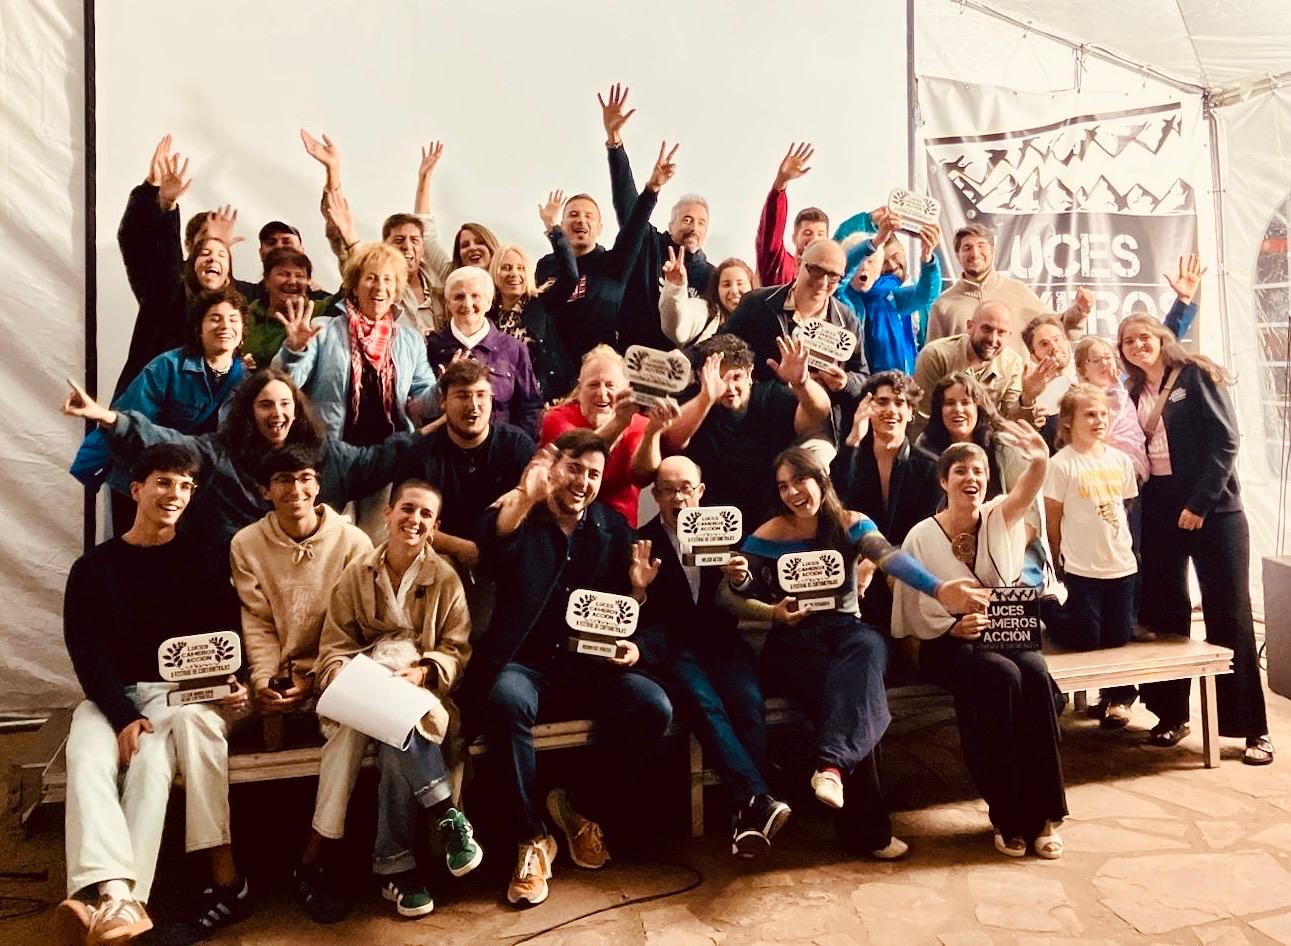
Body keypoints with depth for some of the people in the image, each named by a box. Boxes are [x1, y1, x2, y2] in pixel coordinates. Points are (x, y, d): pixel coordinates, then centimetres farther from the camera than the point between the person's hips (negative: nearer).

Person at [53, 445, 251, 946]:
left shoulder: (203, 559, 8)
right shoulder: (93, 567, 7)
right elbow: (87, 653, -2)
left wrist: (234, 681, -16)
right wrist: (122, 715, -17)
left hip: (186, 690, 0)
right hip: (112, 696, 1)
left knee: (150, 759, -32)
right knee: (86, 758, -31)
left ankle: (119, 898, -37)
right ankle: (117, 894, -49)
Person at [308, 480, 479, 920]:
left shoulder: (446, 579, 4)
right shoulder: (355, 575, 7)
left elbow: (457, 652, -2)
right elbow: (333, 648, 3)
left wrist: (422, 673, -22)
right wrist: (342, 678, -20)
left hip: (420, 690, -1)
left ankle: (393, 864, -24)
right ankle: (447, 814, -28)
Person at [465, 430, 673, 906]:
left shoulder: (614, 528, 12)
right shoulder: (521, 519, 2)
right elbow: (491, 545, -24)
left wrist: (632, 645, -8)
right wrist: (523, 498, -43)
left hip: (590, 664, 3)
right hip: (525, 662, -3)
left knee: (655, 707, -24)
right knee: (506, 700, -37)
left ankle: (581, 809, 3)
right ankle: (531, 838, -15)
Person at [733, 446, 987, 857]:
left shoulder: (851, 524, 2)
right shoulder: (769, 535, 1)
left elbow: (891, 558, -16)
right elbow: (746, 592, 8)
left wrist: (938, 589, -35)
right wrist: (738, 577, -19)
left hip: (845, 631, 2)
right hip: (794, 642, -2)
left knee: (869, 646, -37)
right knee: (853, 687, -32)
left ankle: (834, 762, -44)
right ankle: (867, 830, -29)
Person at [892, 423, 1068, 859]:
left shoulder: (999, 518, 4)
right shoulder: (922, 536, -2)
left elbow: (1024, 493, -22)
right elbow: (915, 611, -2)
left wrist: (1040, 461, -44)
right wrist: (953, 627, -21)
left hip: (1007, 634, 3)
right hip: (948, 644, -3)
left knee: (1034, 673, -30)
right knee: (1002, 676, -32)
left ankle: (1041, 813, -20)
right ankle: (1009, 817, -20)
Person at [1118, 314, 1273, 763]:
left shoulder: (1195, 375, -1)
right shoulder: (1134, 393, 13)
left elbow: (1224, 441, -9)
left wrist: (1200, 503, -15)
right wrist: (1140, 504, 0)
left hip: (1212, 511, -5)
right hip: (1159, 514, 5)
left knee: (1228, 614, -4)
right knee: (1163, 613, 5)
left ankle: (1253, 728, 4)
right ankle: (1171, 714, 16)